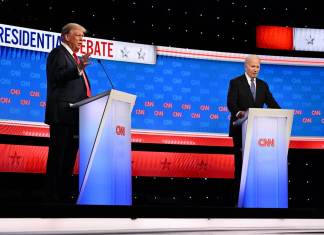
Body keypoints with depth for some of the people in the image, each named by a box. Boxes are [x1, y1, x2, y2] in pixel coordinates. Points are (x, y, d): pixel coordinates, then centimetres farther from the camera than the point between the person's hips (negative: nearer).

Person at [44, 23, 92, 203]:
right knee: (58, 156, -8)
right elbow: (58, 76, -19)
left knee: (69, 158, 11)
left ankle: (65, 195, 17)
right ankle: (52, 196, -5)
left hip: (75, 115, 9)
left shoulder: (74, 57, 24)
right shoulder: (58, 53, -3)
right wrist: (78, 69, -32)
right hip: (62, 114, -9)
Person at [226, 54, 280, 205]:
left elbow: (272, 103, 4)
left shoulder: (263, 85, 12)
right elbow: (231, 103, -14)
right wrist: (239, 113, -35)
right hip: (241, 129, -4)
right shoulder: (235, 83, -2)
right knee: (241, 161, 0)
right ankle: (239, 195, 6)